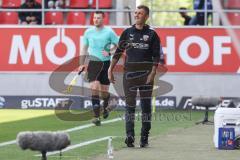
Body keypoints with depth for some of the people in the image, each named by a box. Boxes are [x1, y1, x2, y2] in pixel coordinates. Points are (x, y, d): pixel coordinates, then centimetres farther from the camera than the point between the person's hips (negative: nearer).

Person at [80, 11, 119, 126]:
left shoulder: (109, 32, -3)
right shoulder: (88, 32, 5)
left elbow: (118, 45, 1)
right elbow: (85, 48, 15)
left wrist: (109, 52, -16)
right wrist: (82, 64, 12)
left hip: (106, 63, -1)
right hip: (93, 63, 1)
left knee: (104, 91, 6)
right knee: (94, 88, -14)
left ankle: (105, 107, 40)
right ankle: (96, 116, -16)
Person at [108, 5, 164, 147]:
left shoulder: (151, 34, 3)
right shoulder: (127, 33, 9)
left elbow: (157, 56, 0)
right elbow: (118, 52, 12)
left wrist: (153, 73, -11)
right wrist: (110, 70, 7)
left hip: (146, 74, -1)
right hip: (129, 73, 1)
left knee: (146, 105, 2)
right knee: (130, 105, -6)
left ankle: (145, 137, 7)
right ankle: (130, 135, -12)